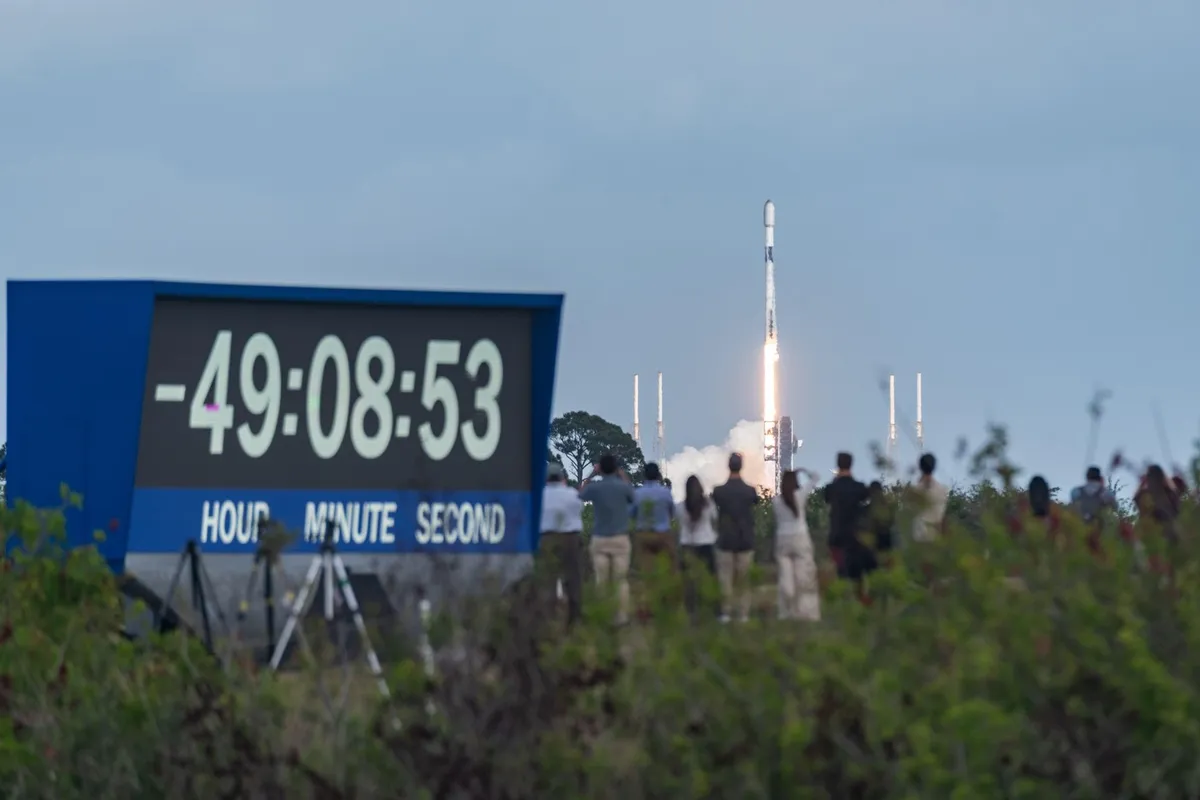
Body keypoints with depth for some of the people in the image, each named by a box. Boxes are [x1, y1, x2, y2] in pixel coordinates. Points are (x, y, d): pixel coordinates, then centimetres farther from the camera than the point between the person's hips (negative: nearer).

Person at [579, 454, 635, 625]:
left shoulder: (594, 487, -5)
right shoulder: (623, 486, -7)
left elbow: (581, 495, 17)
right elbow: (634, 500, 16)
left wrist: (591, 475, 21)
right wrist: (625, 479, 23)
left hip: (600, 539, 1)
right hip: (620, 539, -1)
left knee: (601, 581, 4)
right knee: (622, 581, 4)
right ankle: (622, 616, 0)